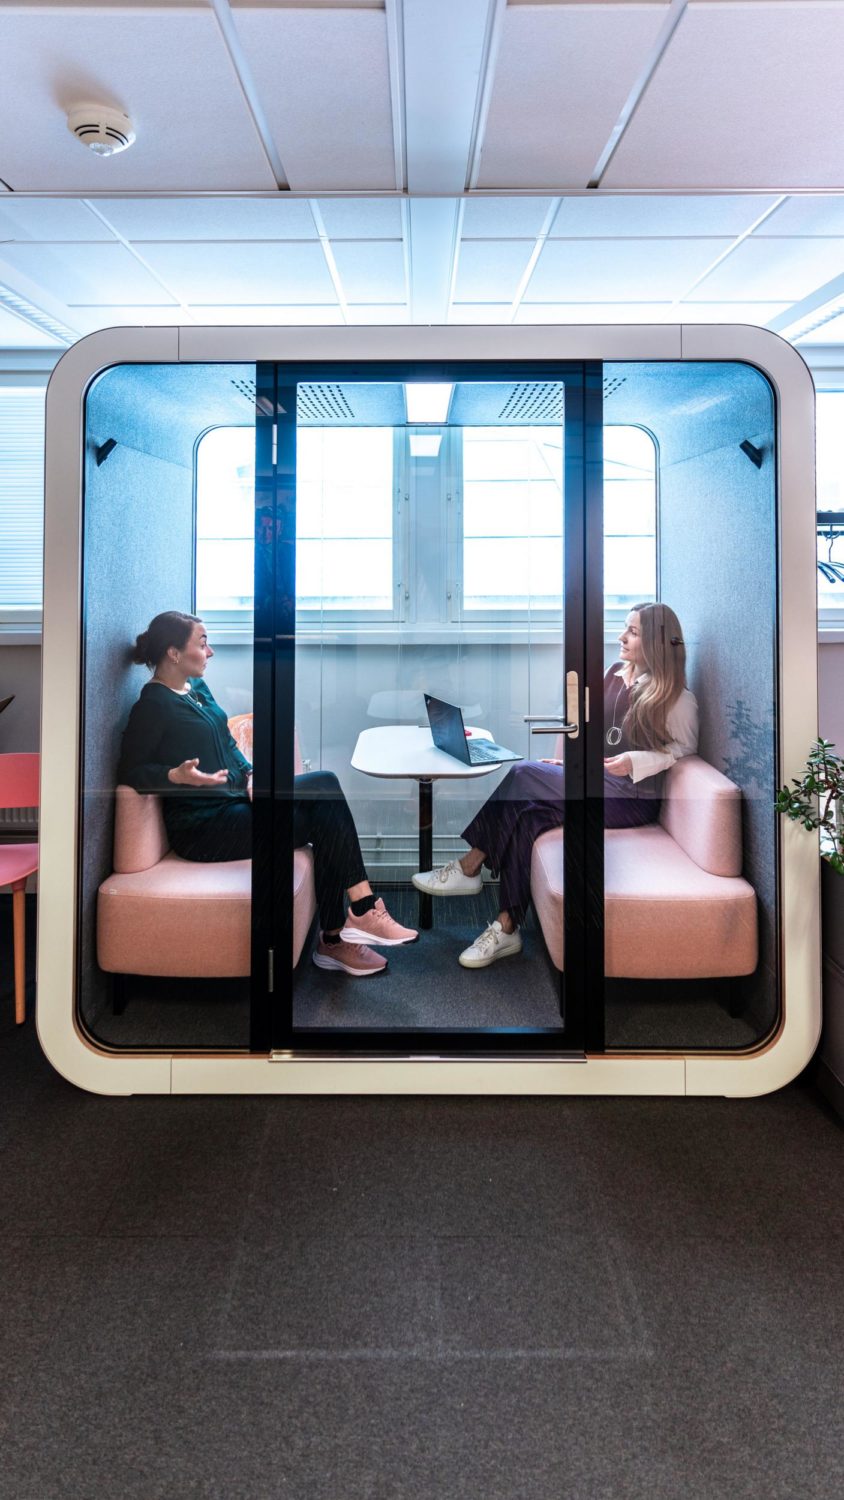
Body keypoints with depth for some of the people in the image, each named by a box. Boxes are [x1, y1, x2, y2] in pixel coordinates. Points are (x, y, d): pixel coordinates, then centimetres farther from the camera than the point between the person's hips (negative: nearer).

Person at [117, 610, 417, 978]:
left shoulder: (198, 687, 15)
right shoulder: (153, 705, -12)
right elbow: (130, 771, -15)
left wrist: (250, 775, 2)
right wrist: (177, 776, -32)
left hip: (235, 798, 8)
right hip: (200, 826, -8)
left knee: (324, 783, -11)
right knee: (325, 822, -15)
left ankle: (362, 910, -13)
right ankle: (333, 940, -6)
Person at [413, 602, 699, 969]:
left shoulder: (676, 698, -5)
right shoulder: (615, 675, 13)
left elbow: (684, 748, -1)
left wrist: (634, 760, -16)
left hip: (633, 798, -6)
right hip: (598, 782, 7)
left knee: (525, 774, -23)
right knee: (529, 814, -23)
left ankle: (468, 869, -13)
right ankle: (506, 929, -19)